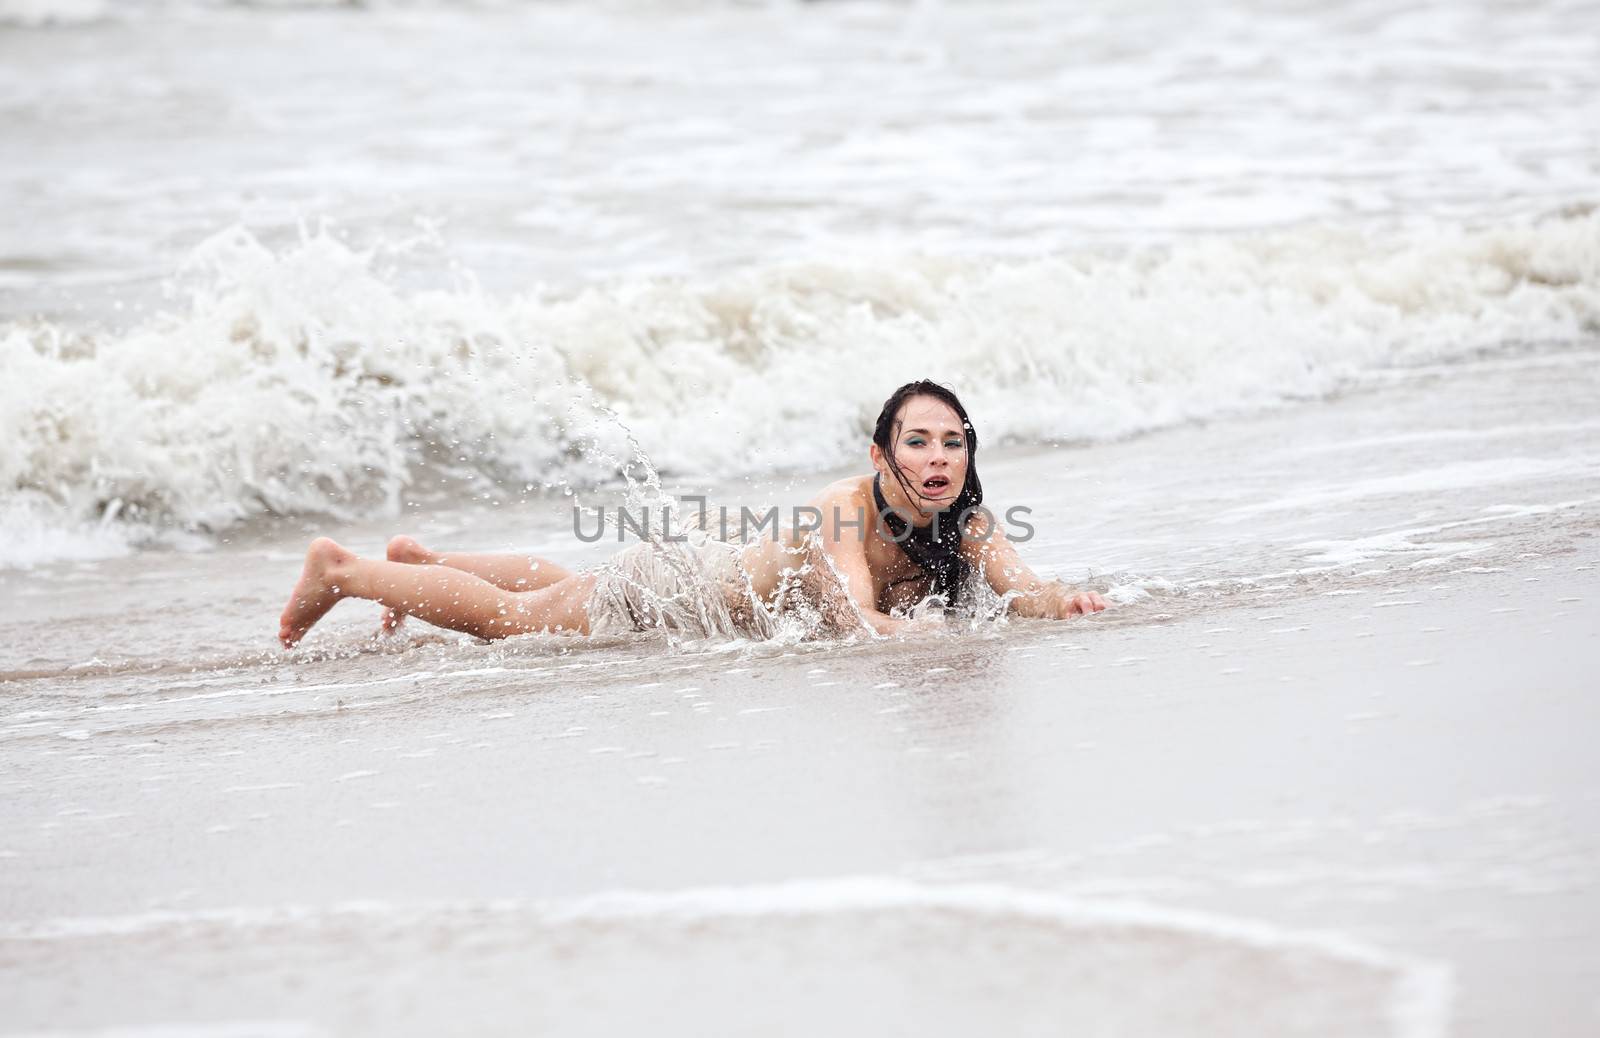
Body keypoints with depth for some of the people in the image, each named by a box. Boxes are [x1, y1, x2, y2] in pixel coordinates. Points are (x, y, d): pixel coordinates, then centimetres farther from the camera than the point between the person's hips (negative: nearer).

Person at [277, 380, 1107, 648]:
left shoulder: (961, 519, -18)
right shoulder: (842, 512, -37)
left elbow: (1019, 585, -31)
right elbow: (861, 625, -49)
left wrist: (1063, 603, -50)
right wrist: (945, 626, -57)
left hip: (721, 572, 7)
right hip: (665, 591, -7)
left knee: (573, 592, 33)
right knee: (507, 618, 13)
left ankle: (422, 559, 57)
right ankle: (338, 570, 33)